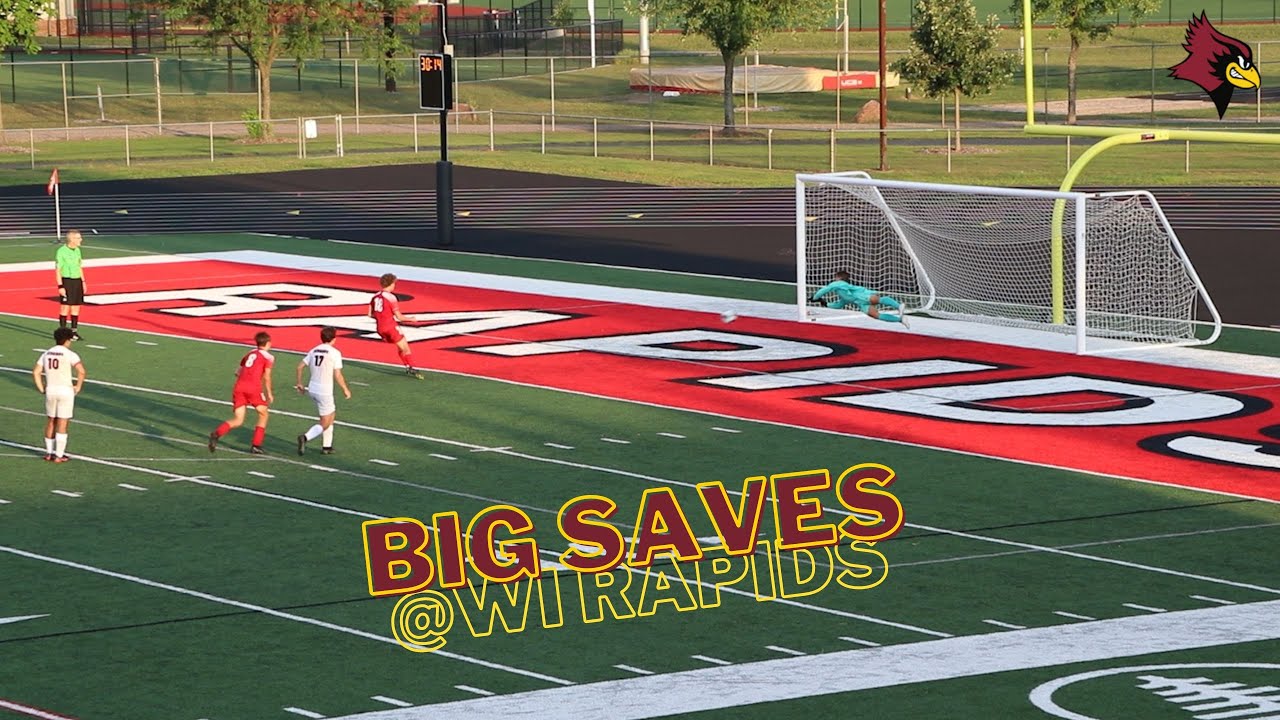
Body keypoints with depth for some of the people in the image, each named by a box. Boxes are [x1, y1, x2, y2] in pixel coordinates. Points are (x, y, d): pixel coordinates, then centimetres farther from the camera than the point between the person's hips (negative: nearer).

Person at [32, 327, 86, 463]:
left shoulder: (47, 354, 8)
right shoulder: (69, 354, -8)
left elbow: (36, 372, 7)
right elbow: (81, 371, -20)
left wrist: (41, 389, 11)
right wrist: (78, 387, -7)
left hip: (50, 390, 5)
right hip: (65, 390, -5)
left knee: (51, 422, 17)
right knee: (62, 424, 1)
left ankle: (49, 453, 22)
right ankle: (58, 455, 2)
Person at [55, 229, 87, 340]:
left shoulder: (77, 250, 11)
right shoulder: (61, 252, -12)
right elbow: (57, 270, -12)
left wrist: (83, 281, 16)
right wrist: (60, 286, -17)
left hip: (77, 281, 7)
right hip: (67, 281, -7)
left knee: (76, 308, 9)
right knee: (65, 308, -4)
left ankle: (74, 331, 17)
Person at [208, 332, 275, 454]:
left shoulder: (250, 354, 26)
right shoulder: (268, 357, 7)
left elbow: (238, 372, 25)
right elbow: (266, 377, -3)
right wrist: (269, 394, 4)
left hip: (239, 387, 5)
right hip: (254, 388, -5)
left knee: (238, 421, 3)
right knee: (263, 415, 17)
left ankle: (216, 434, -24)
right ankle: (256, 445, 11)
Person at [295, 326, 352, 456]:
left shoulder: (314, 351, 8)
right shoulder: (334, 353, -11)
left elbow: (300, 366, 8)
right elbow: (337, 375, -13)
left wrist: (299, 383, 21)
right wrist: (345, 389, 1)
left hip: (312, 389, 7)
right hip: (325, 391, -7)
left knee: (331, 414, 23)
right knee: (325, 423, -1)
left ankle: (327, 446, 23)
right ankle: (305, 438, -24)